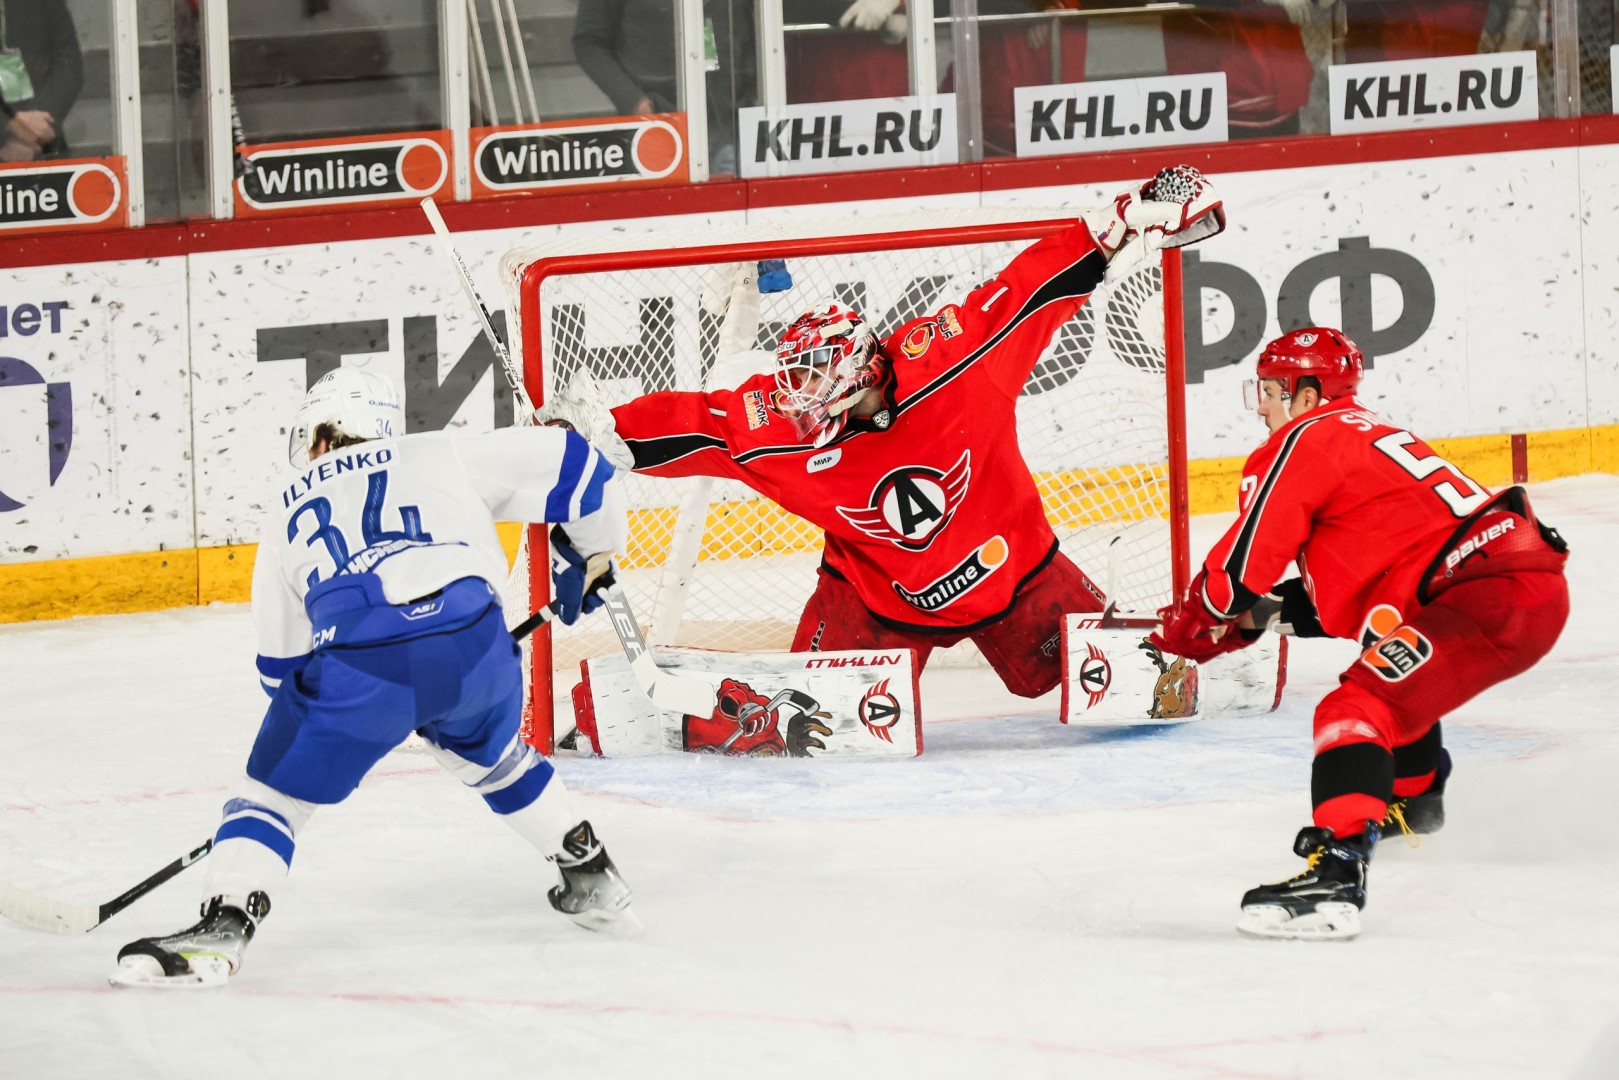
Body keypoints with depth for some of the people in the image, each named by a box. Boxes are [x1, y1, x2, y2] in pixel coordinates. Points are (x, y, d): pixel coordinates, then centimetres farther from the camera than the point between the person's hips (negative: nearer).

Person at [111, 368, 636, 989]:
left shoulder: (289, 508, 30)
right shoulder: (437, 456, 28)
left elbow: (280, 660, 34)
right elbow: (562, 459, 25)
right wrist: (589, 554, 40)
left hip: (357, 659, -2)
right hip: (474, 644, 2)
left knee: (274, 791, 14)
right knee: (489, 753, 34)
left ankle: (224, 925, -7)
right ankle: (592, 881, 40)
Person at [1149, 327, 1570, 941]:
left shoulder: (1305, 440, -2)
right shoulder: (1371, 436, 27)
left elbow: (1243, 562, -3)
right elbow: (1359, 582, 30)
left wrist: (1191, 627, 14)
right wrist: (1267, 613, 23)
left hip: (1490, 599, -10)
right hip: (1538, 590, 10)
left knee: (1360, 706, -21)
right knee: (1392, 674, 36)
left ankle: (1336, 875, -39)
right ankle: (1413, 800, 59)